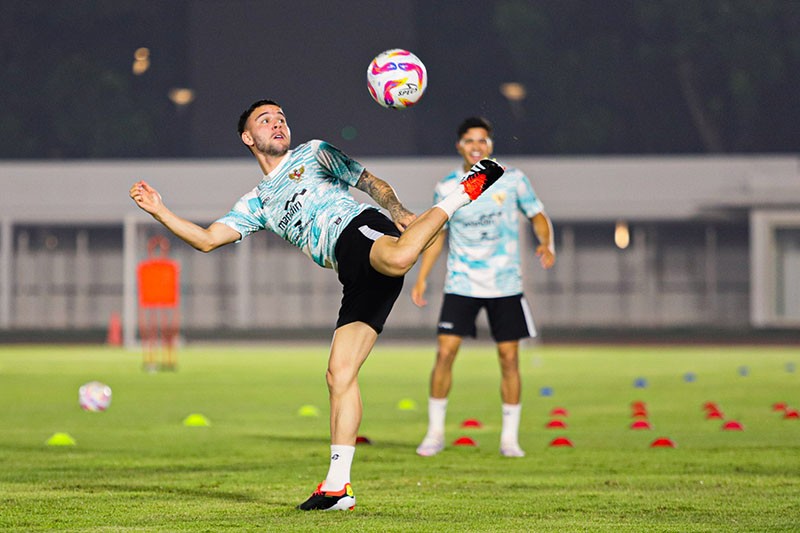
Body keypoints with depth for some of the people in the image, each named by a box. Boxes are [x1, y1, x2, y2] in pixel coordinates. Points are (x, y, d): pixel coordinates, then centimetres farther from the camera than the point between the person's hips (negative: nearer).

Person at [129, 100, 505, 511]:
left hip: (361, 227, -4)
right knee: (339, 374, -4)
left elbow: (372, 183, 19)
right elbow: (207, 239, 26)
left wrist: (400, 212, 0)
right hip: (356, 277, 4)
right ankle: (337, 486, -2)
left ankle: (462, 194, -18)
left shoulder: (314, 153, 24)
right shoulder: (256, 203, 32)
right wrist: (159, 211, 15)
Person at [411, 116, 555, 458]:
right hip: (461, 285, 0)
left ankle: (510, 438, 9)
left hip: (505, 285, 0)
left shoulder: (512, 180, -2)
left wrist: (546, 243, -14)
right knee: (445, 352, -10)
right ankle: (435, 433, 3)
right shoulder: (447, 188, 1)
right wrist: (421, 278, 4)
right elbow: (437, 234, 10)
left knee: (509, 358, -1)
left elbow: (537, 215, 6)